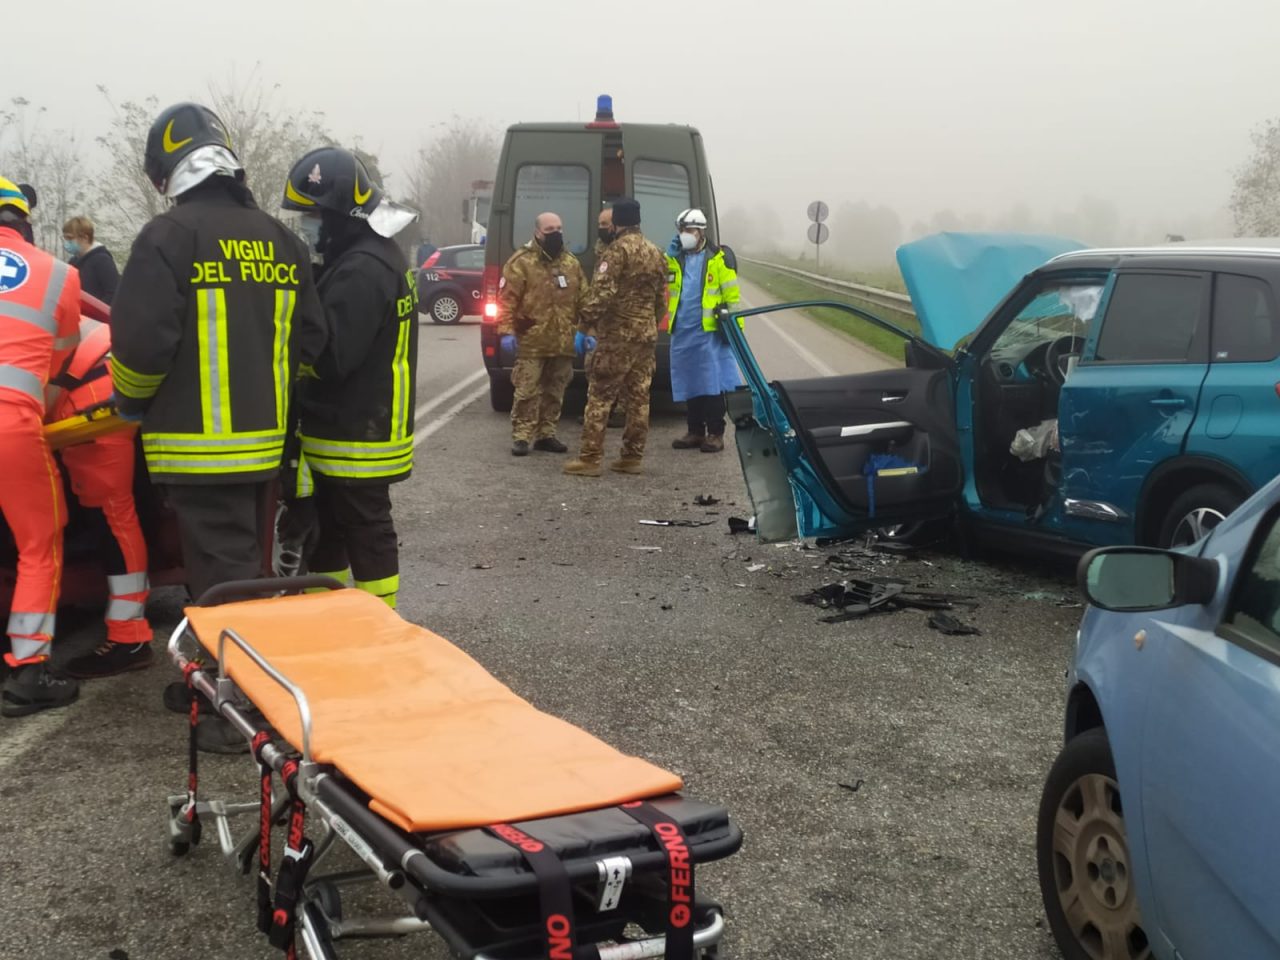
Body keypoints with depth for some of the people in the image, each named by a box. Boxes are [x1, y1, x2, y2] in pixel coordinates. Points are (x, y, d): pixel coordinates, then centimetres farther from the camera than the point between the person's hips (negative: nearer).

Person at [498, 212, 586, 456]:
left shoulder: (572, 263, 13)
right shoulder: (521, 262, -5)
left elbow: (583, 300, 16)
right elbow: (507, 300, -8)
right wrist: (507, 332, -14)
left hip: (563, 343, 5)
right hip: (531, 342, -5)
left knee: (555, 391, 11)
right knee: (527, 391, -5)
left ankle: (546, 435, 21)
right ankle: (521, 437, 1)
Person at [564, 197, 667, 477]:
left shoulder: (618, 249, -11)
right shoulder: (656, 253, 14)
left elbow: (601, 292, -20)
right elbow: (661, 299, 18)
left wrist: (586, 322, -11)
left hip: (618, 335, -8)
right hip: (646, 334, 8)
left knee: (599, 395, -4)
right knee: (638, 398, 9)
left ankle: (590, 458, -6)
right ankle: (632, 457, 12)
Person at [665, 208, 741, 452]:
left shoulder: (719, 257, -1)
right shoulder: (675, 258, 15)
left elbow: (731, 295, -3)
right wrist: (670, 254, -3)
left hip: (709, 331, -5)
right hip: (682, 331, 5)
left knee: (712, 383, -5)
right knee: (690, 384, 10)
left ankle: (715, 434, -1)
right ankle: (695, 432, 18)